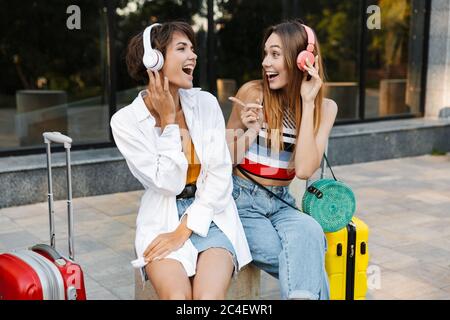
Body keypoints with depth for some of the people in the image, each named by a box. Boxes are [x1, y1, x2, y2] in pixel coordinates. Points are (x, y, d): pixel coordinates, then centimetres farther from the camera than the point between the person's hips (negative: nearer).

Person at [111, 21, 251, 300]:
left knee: (208, 295, -26)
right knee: (177, 295, -27)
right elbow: (169, 184, -11)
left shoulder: (206, 103, -1)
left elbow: (220, 174, -5)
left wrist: (185, 230, -12)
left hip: (210, 216, 1)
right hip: (162, 219, -1)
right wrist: (168, 120, -12)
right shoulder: (126, 121, -7)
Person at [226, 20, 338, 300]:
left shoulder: (324, 107, -2)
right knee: (308, 262, -25)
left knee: (309, 233, -33)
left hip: (281, 203, 2)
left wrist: (307, 103, -17)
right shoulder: (252, 92, -9)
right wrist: (249, 131, -20)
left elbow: (305, 170, -17)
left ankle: (304, 292, -24)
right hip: (242, 200, -2)